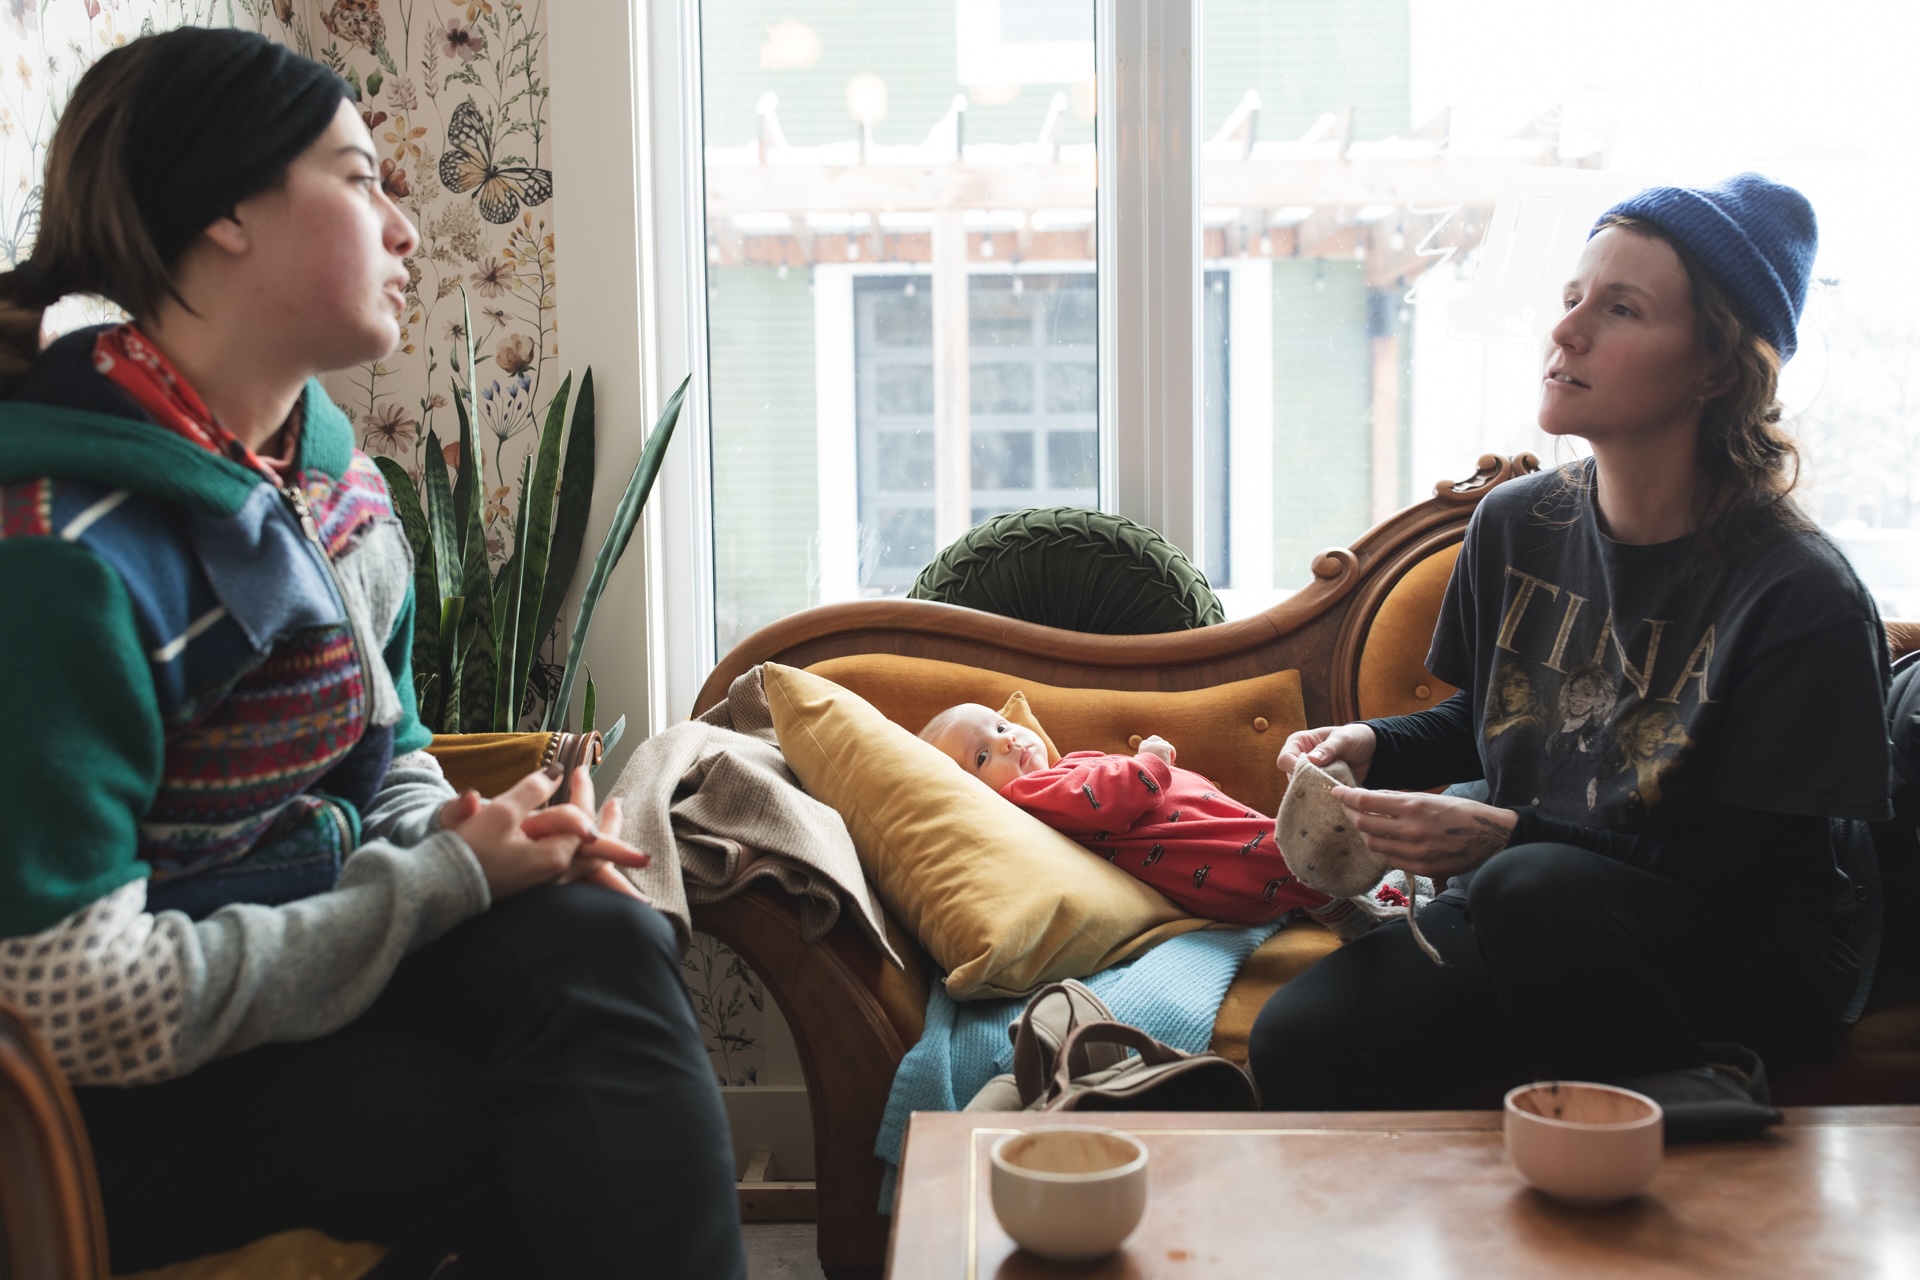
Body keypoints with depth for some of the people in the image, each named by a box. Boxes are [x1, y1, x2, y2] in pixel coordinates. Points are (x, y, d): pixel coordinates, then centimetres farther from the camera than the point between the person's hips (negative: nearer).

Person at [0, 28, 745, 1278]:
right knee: (616, 1145, -21)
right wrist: (449, 883, -19)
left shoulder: (332, 471, 6)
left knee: (599, 936, -20)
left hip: (285, 949, 7)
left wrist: (458, 835, -8)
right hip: (121, 1103, -7)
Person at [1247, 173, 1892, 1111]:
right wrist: (1371, 746, -2)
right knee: (1297, 1044, -23)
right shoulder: (1513, 526, 2)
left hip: (1742, 963, -4)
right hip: (1523, 924, 4)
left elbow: (1753, 875, -17)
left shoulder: (1803, 595, -16)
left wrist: (1507, 838, -25)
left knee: (1530, 890, -37)